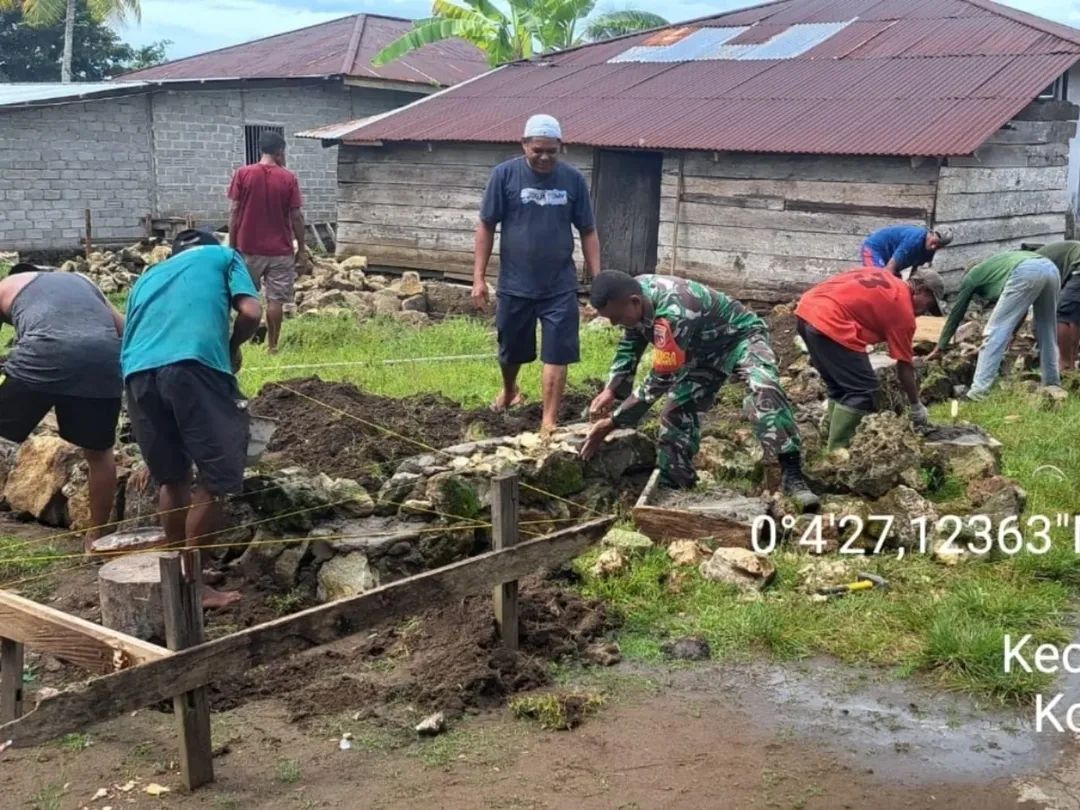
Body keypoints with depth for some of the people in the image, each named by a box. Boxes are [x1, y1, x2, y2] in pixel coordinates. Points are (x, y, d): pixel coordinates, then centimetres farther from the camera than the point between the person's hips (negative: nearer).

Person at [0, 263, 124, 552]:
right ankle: (96, 537, 29)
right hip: (103, 358, 4)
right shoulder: (82, 282, 38)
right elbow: (127, 330, 35)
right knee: (99, 452, 19)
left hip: (45, 355, -3)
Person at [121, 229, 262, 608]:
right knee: (217, 477, 3)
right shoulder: (223, 256, 26)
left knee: (172, 480, 19)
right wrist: (232, 347, 28)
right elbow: (251, 313, 9)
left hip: (138, 372, 5)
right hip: (193, 365, -5)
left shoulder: (148, 277, 38)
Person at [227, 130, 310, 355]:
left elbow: (235, 212, -4)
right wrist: (302, 249, 4)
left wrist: (232, 246, 4)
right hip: (280, 250, -1)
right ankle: (272, 346, 5)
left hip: (249, 248, 1)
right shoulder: (288, 178, -5)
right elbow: (296, 216, -4)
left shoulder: (243, 174, -3)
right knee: (275, 299, 3)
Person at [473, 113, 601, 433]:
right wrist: (478, 277, -6)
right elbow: (486, 227, -2)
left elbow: (588, 233, 4)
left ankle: (549, 422, 6)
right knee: (511, 351, 17)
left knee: (556, 355, -1)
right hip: (515, 285, 0)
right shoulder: (505, 174, -7)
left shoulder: (574, 179, -2)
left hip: (560, 287, 0)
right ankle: (509, 390, 48)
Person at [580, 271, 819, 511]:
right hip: (704, 349, 9)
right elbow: (630, 345, 3)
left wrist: (613, 422, -29)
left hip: (740, 336, -8)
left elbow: (660, 380, -35)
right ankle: (674, 485, 15)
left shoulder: (673, 315, -41)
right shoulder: (636, 293, -15)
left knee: (765, 390, -33)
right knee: (677, 410, 2)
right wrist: (611, 391, -10)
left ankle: (792, 476, -35)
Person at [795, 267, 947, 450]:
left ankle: (835, 444, 25)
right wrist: (916, 406, 20)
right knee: (862, 388, 1)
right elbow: (904, 366, 8)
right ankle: (836, 451, 0)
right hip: (829, 322, -9)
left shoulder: (883, 278, 24)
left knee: (839, 386, 21)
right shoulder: (903, 310, 3)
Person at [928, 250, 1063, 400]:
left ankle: (979, 391, -9)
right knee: (1047, 333, 21)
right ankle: (1052, 384, 25)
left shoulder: (971, 276, 27)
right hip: (1051, 268, 7)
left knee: (995, 332, -2)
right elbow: (1020, 310, 44)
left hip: (1025, 273, -6)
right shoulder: (996, 267, 43)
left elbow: (956, 313, 30)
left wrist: (939, 348, 35)